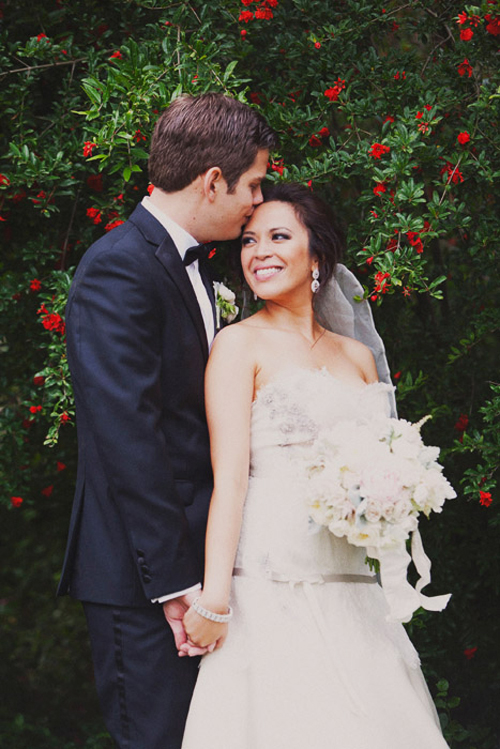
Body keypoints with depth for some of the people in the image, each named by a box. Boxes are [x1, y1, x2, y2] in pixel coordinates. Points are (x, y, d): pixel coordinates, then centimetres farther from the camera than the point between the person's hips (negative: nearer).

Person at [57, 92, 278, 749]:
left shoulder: (193, 265, 16)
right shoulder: (119, 268, -14)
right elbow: (128, 435, -20)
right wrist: (174, 582, -20)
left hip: (192, 559, 9)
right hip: (141, 578, -9)